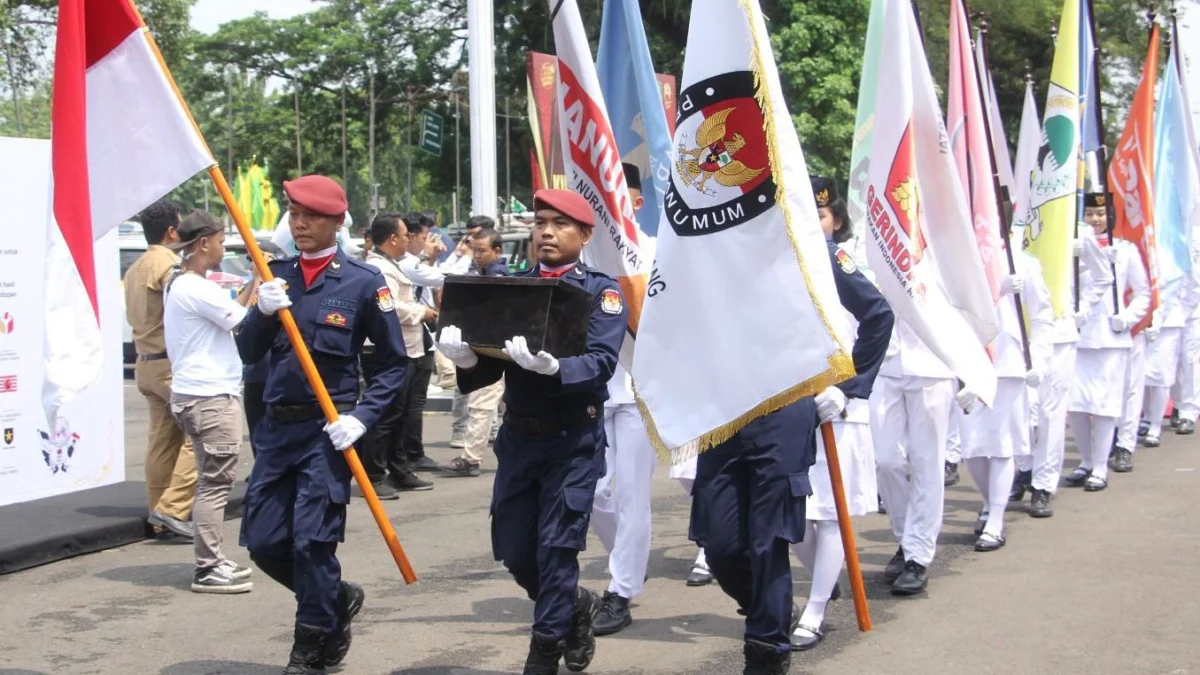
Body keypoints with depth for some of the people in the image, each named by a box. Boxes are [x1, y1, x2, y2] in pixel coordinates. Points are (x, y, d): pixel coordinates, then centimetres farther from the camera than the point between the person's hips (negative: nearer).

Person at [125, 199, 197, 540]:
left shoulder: (134, 270, 17)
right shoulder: (169, 265, -14)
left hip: (146, 363, 9)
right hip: (172, 362, -9)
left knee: (162, 439, 10)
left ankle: (160, 514, 13)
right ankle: (174, 508, -13)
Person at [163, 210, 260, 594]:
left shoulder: (182, 286, 17)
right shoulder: (196, 288, -16)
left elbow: (231, 314, 18)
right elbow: (245, 321, -16)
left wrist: (254, 282, 14)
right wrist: (261, 282, -6)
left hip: (201, 394, 11)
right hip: (211, 398, -11)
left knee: (213, 481, 16)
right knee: (215, 482, -8)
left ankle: (212, 561, 22)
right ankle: (207, 569, -7)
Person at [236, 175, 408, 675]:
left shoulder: (362, 282, -5)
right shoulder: (277, 276, 8)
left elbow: (394, 363, -2)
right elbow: (248, 353, 6)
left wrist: (362, 418, -13)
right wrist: (263, 312, -13)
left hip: (328, 429, -5)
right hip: (277, 427, 5)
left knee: (313, 539, -5)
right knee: (264, 541, 6)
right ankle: (336, 598, 31)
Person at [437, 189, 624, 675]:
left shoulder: (602, 291, -5)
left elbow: (601, 363, -20)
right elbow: (491, 365, 3)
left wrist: (553, 365, -38)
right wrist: (466, 357, -19)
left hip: (574, 438, -5)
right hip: (517, 435, 5)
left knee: (556, 545, -4)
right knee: (513, 550, 9)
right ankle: (574, 606, 35)